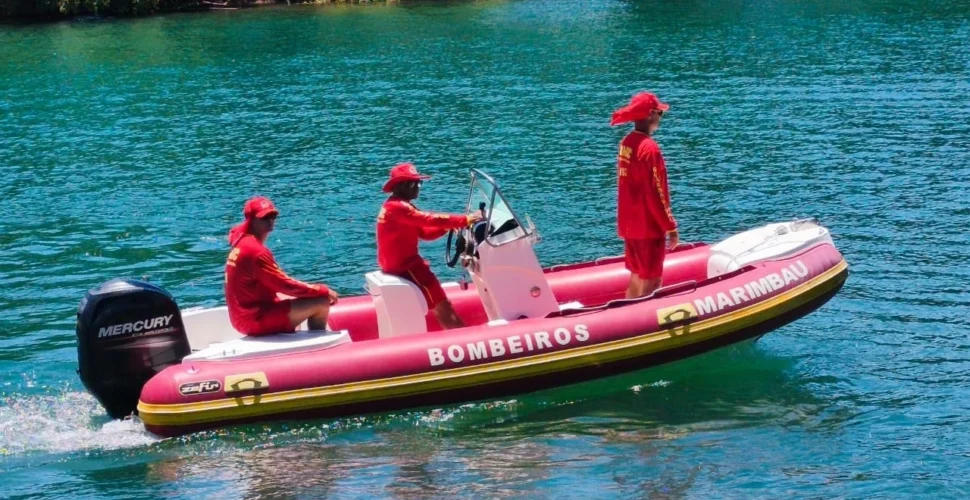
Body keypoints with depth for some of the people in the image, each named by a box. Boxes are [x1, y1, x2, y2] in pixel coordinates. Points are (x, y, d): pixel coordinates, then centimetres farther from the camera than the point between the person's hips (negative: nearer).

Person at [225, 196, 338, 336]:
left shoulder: (242, 244, 12)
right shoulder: (255, 250, -20)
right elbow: (285, 285, -20)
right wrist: (324, 291, -10)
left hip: (244, 316, 11)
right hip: (256, 318, -11)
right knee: (322, 302, -13)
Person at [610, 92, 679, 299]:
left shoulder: (626, 143, 6)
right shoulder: (649, 148, -20)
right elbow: (656, 194, -20)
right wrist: (671, 227, -13)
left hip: (629, 225, 9)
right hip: (648, 227, -9)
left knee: (637, 279, 17)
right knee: (651, 282, -2)